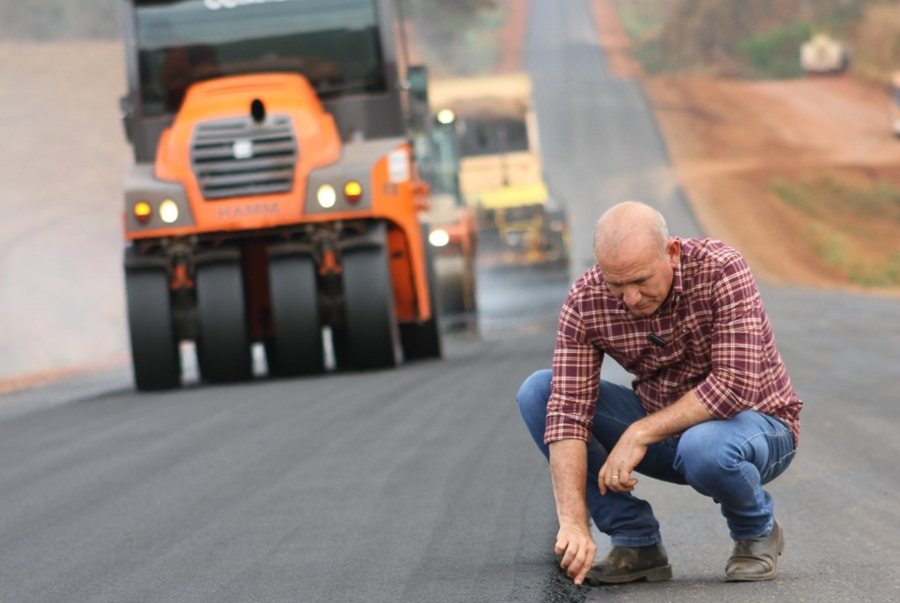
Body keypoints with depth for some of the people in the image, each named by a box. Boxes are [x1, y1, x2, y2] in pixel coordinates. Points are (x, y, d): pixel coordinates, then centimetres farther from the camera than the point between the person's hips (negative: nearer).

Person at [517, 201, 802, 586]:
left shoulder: (721, 272, -26)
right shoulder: (585, 301, -16)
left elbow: (736, 385, -32)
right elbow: (569, 409, -23)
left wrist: (640, 434, -30)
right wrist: (573, 523, -33)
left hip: (755, 425, -4)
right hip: (661, 427, 5)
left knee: (703, 448, -40)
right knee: (538, 392, -13)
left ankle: (756, 530, -4)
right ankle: (636, 542, -7)